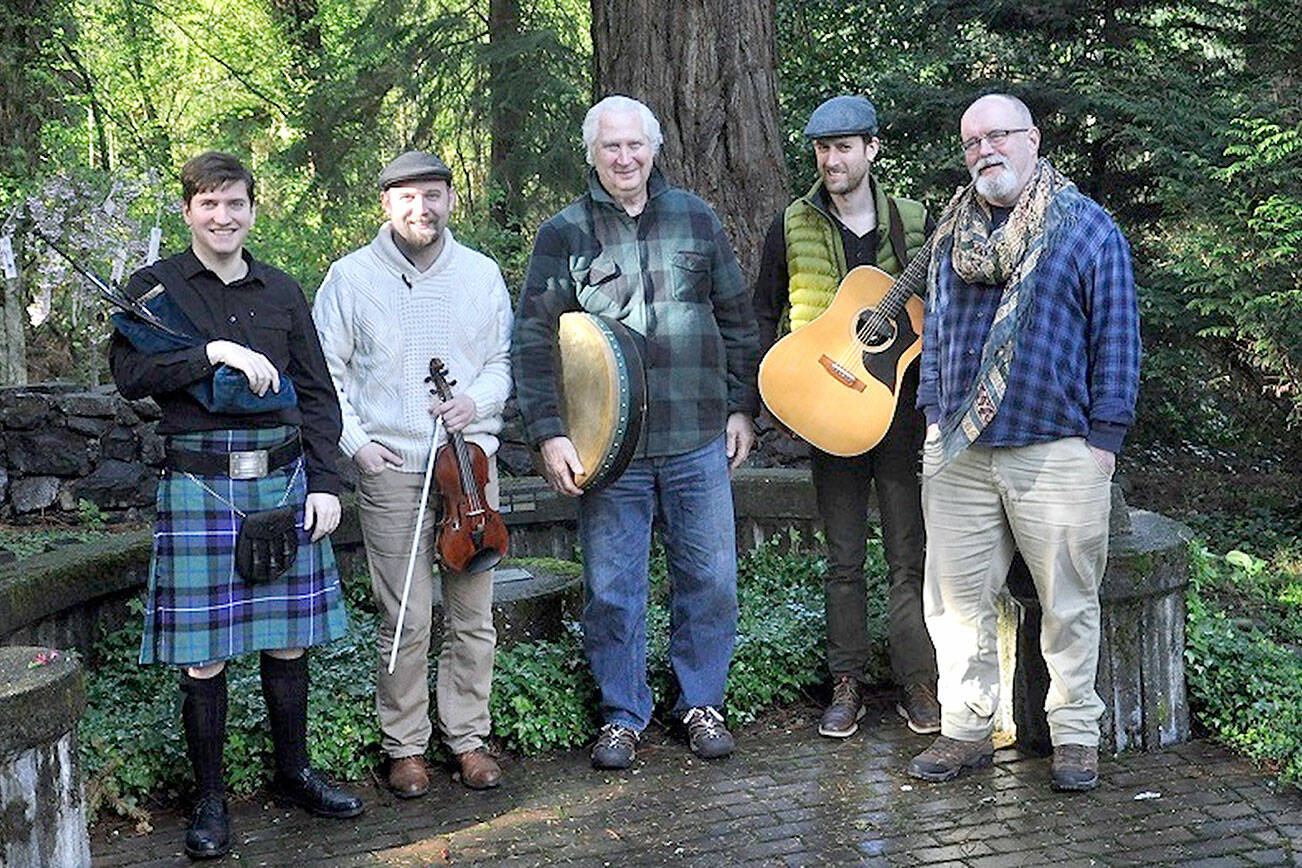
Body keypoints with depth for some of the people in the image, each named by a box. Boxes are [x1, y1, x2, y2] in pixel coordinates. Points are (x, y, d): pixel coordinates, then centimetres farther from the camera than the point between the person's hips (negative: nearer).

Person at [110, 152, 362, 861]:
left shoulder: (282, 292, 12)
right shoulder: (155, 287, 4)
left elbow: (318, 397, 13)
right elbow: (129, 373, -11)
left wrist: (324, 483, 5)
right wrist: (215, 354, -20)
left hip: (284, 481, 3)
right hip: (199, 484, -3)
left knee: (288, 642, 9)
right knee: (203, 656, -1)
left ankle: (293, 773, 27)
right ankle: (210, 801, 13)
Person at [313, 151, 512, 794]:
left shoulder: (482, 274, 9)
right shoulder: (352, 277, 2)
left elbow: (506, 361, 16)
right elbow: (324, 373, 5)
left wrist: (477, 401, -4)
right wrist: (356, 443, -4)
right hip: (390, 470, -2)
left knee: (473, 616, 6)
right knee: (405, 621, -1)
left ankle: (467, 736, 21)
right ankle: (405, 746, 14)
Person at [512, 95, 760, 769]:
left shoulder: (696, 221, 9)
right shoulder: (563, 234, 2)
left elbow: (737, 321, 15)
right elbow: (533, 342, -2)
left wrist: (741, 407, 10)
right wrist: (548, 433, -10)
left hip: (698, 442, 2)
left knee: (710, 579, 7)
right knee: (611, 588, 4)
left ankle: (702, 703, 25)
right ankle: (622, 717, 20)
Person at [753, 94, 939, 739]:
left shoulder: (913, 224, 5)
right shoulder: (792, 227, 5)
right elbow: (764, 312, 10)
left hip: (902, 403, 0)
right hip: (827, 411, 0)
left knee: (909, 556, 1)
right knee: (843, 559, 7)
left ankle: (919, 685, 11)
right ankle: (848, 684, 17)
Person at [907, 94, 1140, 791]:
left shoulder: (1088, 228, 0)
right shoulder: (952, 233, 13)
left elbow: (1116, 339, -1)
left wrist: (1104, 437, -6)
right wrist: (934, 414, 12)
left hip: (1058, 452, -4)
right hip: (956, 450, 4)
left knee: (1068, 603, 4)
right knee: (956, 596, 6)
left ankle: (1076, 735, 17)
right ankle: (966, 729, 18)